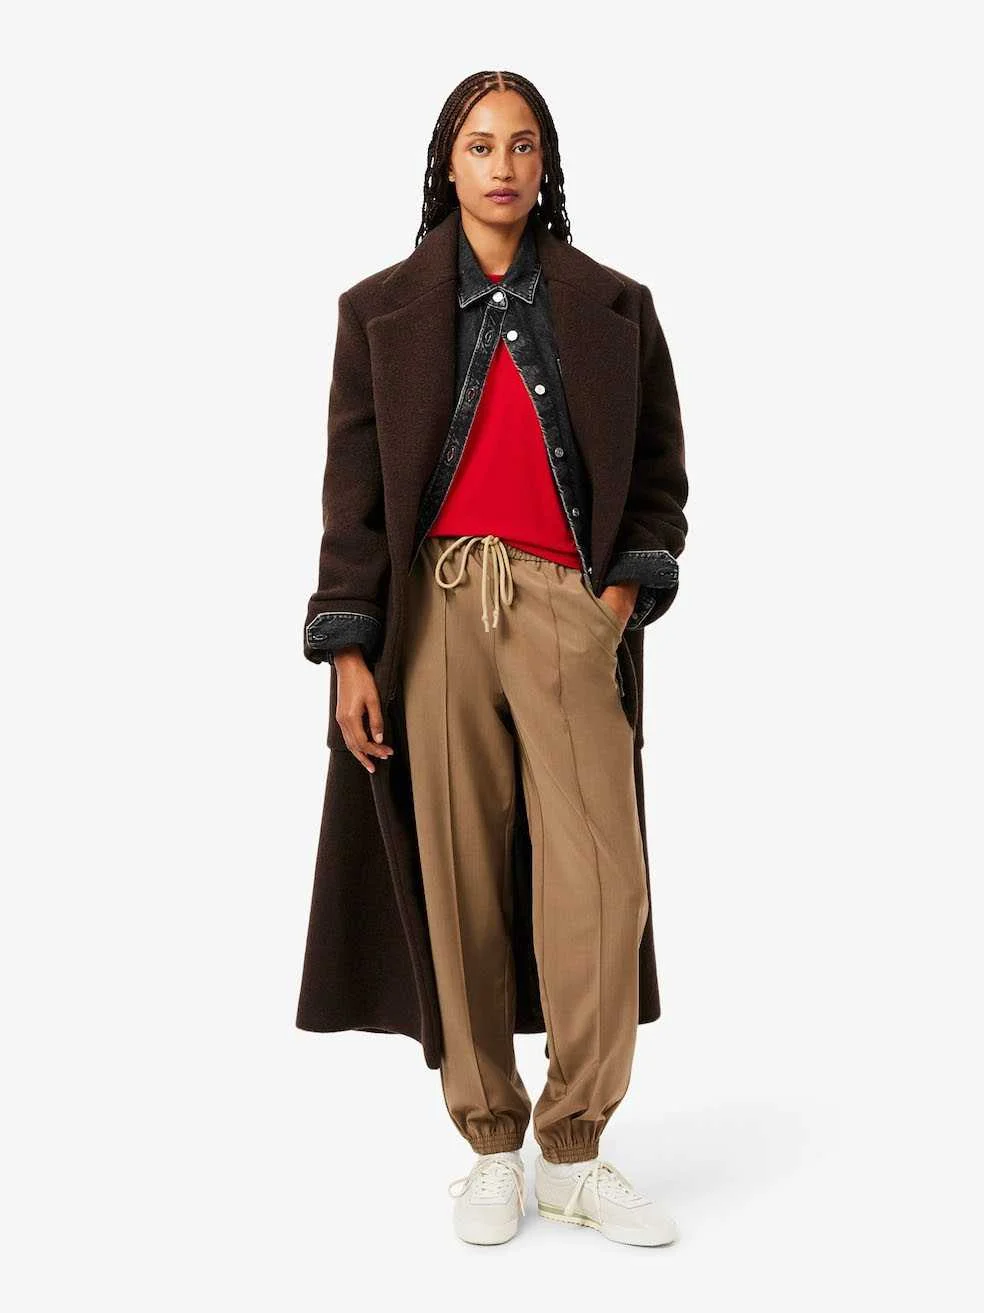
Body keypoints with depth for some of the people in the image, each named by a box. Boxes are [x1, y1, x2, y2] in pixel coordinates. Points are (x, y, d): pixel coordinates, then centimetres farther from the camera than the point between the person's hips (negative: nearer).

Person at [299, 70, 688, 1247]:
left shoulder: (611, 304, 12)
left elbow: (659, 471, 14)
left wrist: (627, 588, -2)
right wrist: (348, 647, -1)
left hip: (566, 609, 0)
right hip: (437, 606, 0)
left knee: (601, 878, -8)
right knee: (462, 876, 1)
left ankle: (574, 1153, 7)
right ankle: (491, 1149, 13)